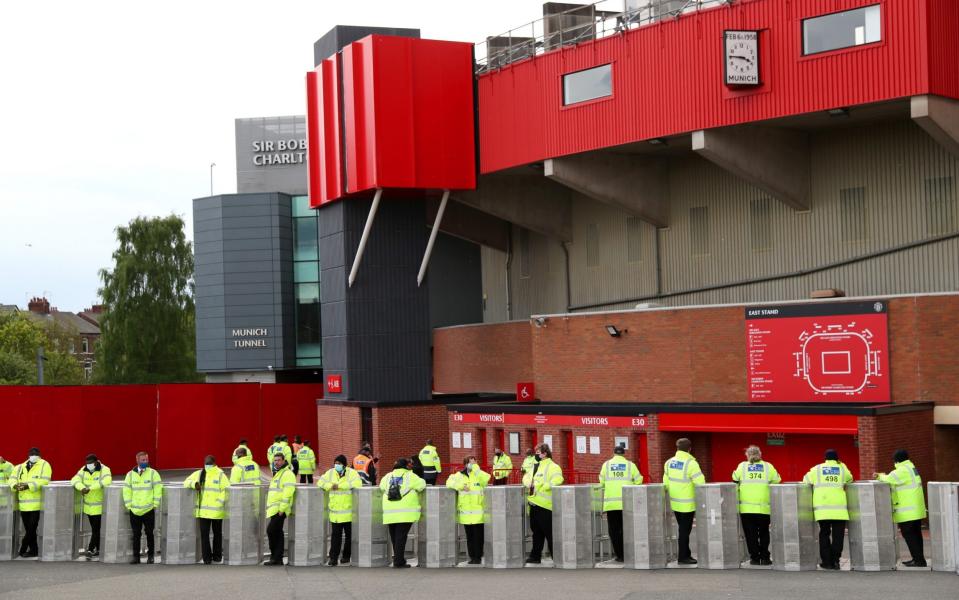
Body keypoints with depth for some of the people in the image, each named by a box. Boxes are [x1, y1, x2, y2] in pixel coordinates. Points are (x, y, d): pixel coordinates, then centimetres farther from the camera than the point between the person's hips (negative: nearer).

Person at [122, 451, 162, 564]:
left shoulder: (153, 473, 1)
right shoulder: (131, 474, 6)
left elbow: (158, 490, -1)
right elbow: (126, 491, 8)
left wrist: (155, 504, -6)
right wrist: (128, 505, 2)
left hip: (149, 510, -2)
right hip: (134, 511, 2)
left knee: (149, 533, 4)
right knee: (136, 534, 4)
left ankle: (150, 556, 13)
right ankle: (136, 556, 9)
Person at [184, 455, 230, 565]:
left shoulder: (220, 475, -4)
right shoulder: (199, 474, 8)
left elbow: (226, 490, -8)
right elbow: (187, 482, 9)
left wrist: (220, 502, -16)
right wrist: (194, 484, -12)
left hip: (216, 511, -2)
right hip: (203, 510, 2)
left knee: (217, 533, 12)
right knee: (204, 533, -4)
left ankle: (217, 557, 25)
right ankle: (207, 558, 2)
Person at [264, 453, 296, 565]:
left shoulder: (287, 474, -11)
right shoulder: (277, 473, 22)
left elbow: (288, 493, -19)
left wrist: (282, 509, -23)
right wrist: (270, 507, 24)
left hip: (280, 510, -10)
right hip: (274, 509, 10)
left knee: (271, 530, -14)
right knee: (277, 532, 9)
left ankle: (275, 557, -7)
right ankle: (277, 559, 11)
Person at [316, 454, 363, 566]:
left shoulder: (352, 473, -5)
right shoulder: (330, 473, 9)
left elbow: (357, 483, -22)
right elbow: (320, 482, 5)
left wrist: (339, 485, -20)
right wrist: (330, 486, -14)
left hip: (349, 510, -2)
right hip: (335, 512, 2)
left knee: (349, 535, 9)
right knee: (335, 536, 0)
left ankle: (346, 556, 23)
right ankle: (333, 558, 1)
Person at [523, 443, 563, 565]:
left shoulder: (552, 467, -9)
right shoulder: (535, 466, 19)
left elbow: (555, 482, -23)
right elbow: (526, 478, 23)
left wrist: (539, 486, -19)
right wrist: (529, 484, -1)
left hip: (544, 505, -8)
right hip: (534, 504, 8)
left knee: (550, 533, -6)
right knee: (536, 532, 15)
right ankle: (535, 556, 23)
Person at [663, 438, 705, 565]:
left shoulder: (669, 463, 4)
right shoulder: (691, 463, -17)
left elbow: (666, 484, 8)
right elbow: (700, 483, -19)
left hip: (675, 503, 6)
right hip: (687, 504, -6)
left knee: (683, 529, 18)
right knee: (685, 531, 2)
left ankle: (685, 554, 25)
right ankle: (683, 557, 6)